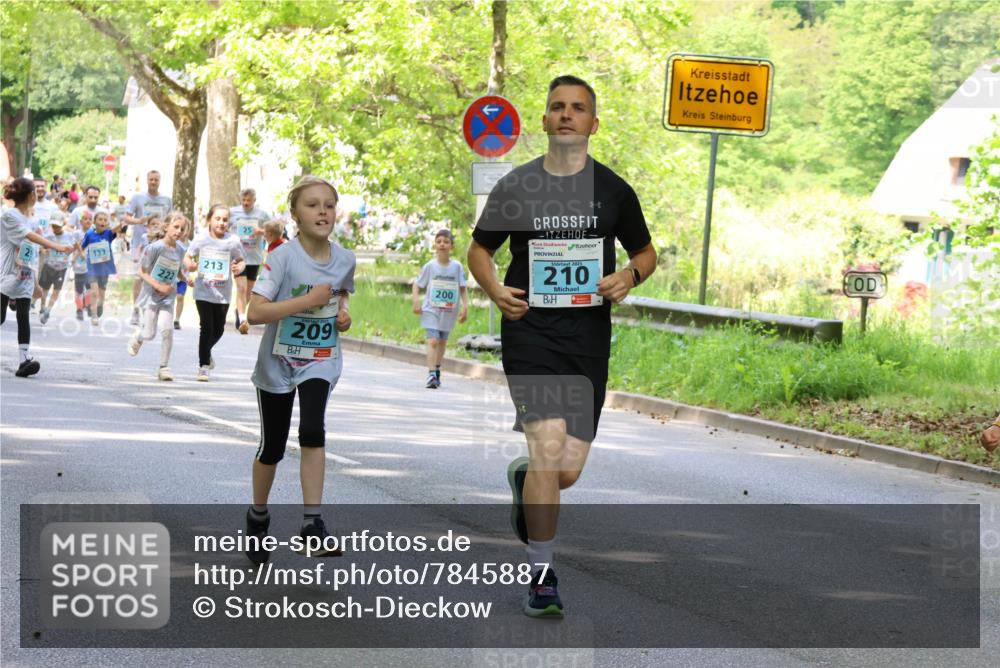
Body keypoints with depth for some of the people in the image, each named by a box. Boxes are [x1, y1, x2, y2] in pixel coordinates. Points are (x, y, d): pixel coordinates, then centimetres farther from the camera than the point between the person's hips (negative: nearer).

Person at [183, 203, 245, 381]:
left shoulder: (233, 241, -7)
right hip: (203, 291, -2)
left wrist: (239, 267, -18)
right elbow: (188, 256, 3)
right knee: (207, 327, -7)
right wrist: (189, 264, -19)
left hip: (223, 293, 2)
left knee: (218, 330, 12)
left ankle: (206, 351, 43)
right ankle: (203, 365, 5)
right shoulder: (201, 239, -9)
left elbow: (241, 260, 5)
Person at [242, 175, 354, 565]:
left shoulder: (345, 260, -3)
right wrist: (307, 300, -30)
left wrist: (343, 314, 0)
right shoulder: (283, 257, -18)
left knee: (312, 431, -22)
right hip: (278, 362, -2)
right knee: (272, 448, 8)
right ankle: (258, 515, 34)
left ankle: (312, 524, -19)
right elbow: (255, 312, -26)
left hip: (321, 361, 2)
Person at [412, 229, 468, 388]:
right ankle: (431, 375, -24)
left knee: (442, 342, 17)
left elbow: (463, 289, 3)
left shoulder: (457, 266, -2)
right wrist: (416, 300, -12)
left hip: (449, 311, 3)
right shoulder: (430, 266, -4)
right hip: (431, 309, -2)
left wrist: (465, 306, -7)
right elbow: (417, 285, 3)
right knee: (433, 341, -17)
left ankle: (437, 370, 37)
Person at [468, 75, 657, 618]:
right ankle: (541, 575, -3)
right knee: (548, 450, -17)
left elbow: (645, 252, 17)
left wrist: (630, 275, -6)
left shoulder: (613, 190, 6)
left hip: (589, 334, 2)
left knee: (568, 470, 0)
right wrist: (494, 288, -6)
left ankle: (523, 478, 39)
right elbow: (479, 248, 14)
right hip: (530, 329, -2)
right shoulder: (516, 186, 3)